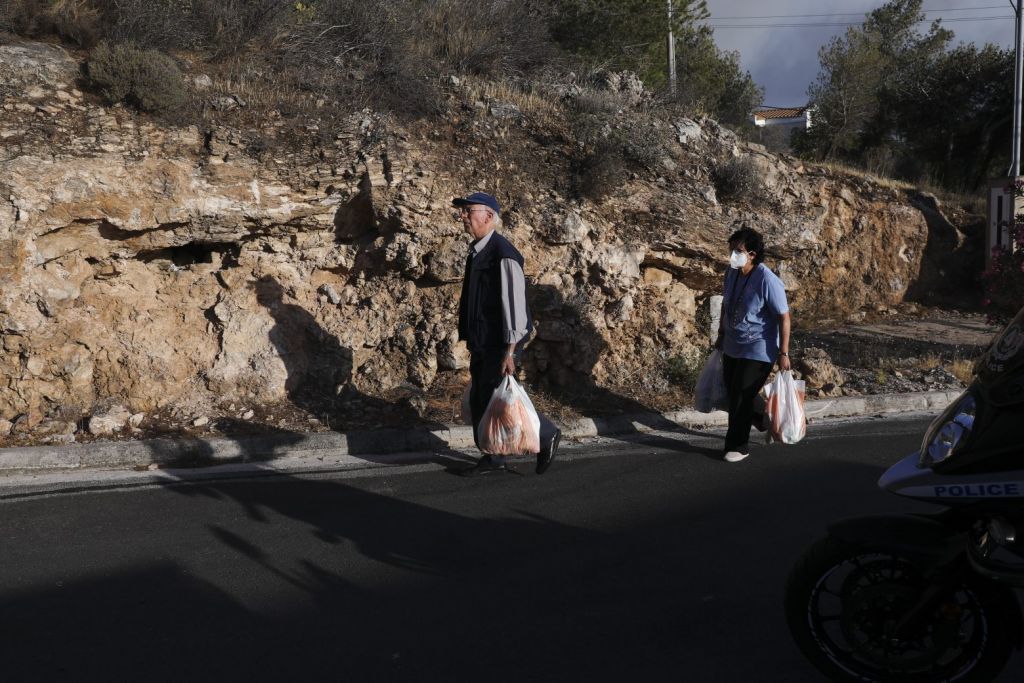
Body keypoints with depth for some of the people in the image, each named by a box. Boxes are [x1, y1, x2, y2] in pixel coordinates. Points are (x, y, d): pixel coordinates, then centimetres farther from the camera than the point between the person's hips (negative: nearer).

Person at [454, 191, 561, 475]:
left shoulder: (503, 254, -19)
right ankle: (493, 459, 23)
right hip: (482, 343, 9)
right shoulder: (477, 251, 9)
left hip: (500, 343, -9)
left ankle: (547, 435, 14)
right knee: (478, 399, 11)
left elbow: (514, 303, -22)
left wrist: (509, 351, -23)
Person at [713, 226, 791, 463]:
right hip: (732, 346, 8)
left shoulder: (767, 281, -25)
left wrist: (783, 353, -20)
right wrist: (721, 335, 20)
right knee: (732, 392, 16)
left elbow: (783, 317, -20)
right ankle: (763, 421, 43)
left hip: (758, 350, -8)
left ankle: (738, 446, 14)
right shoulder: (732, 273, -3)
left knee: (741, 398, -4)